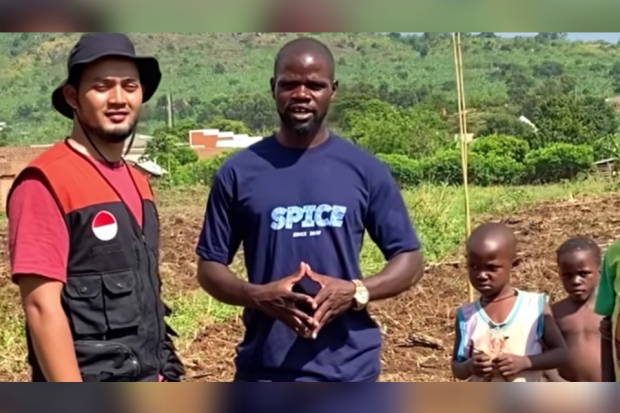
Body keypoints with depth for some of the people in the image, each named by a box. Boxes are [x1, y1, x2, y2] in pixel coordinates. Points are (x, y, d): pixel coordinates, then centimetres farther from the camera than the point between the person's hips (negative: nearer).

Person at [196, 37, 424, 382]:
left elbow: (409, 260, 3)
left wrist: (357, 292, -16)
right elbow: (210, 265, 5)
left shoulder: (366, 171, 0)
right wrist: (258, 295, -16)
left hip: (348, 370, 0)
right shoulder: (240, 172, 0)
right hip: (265, 370, 0)